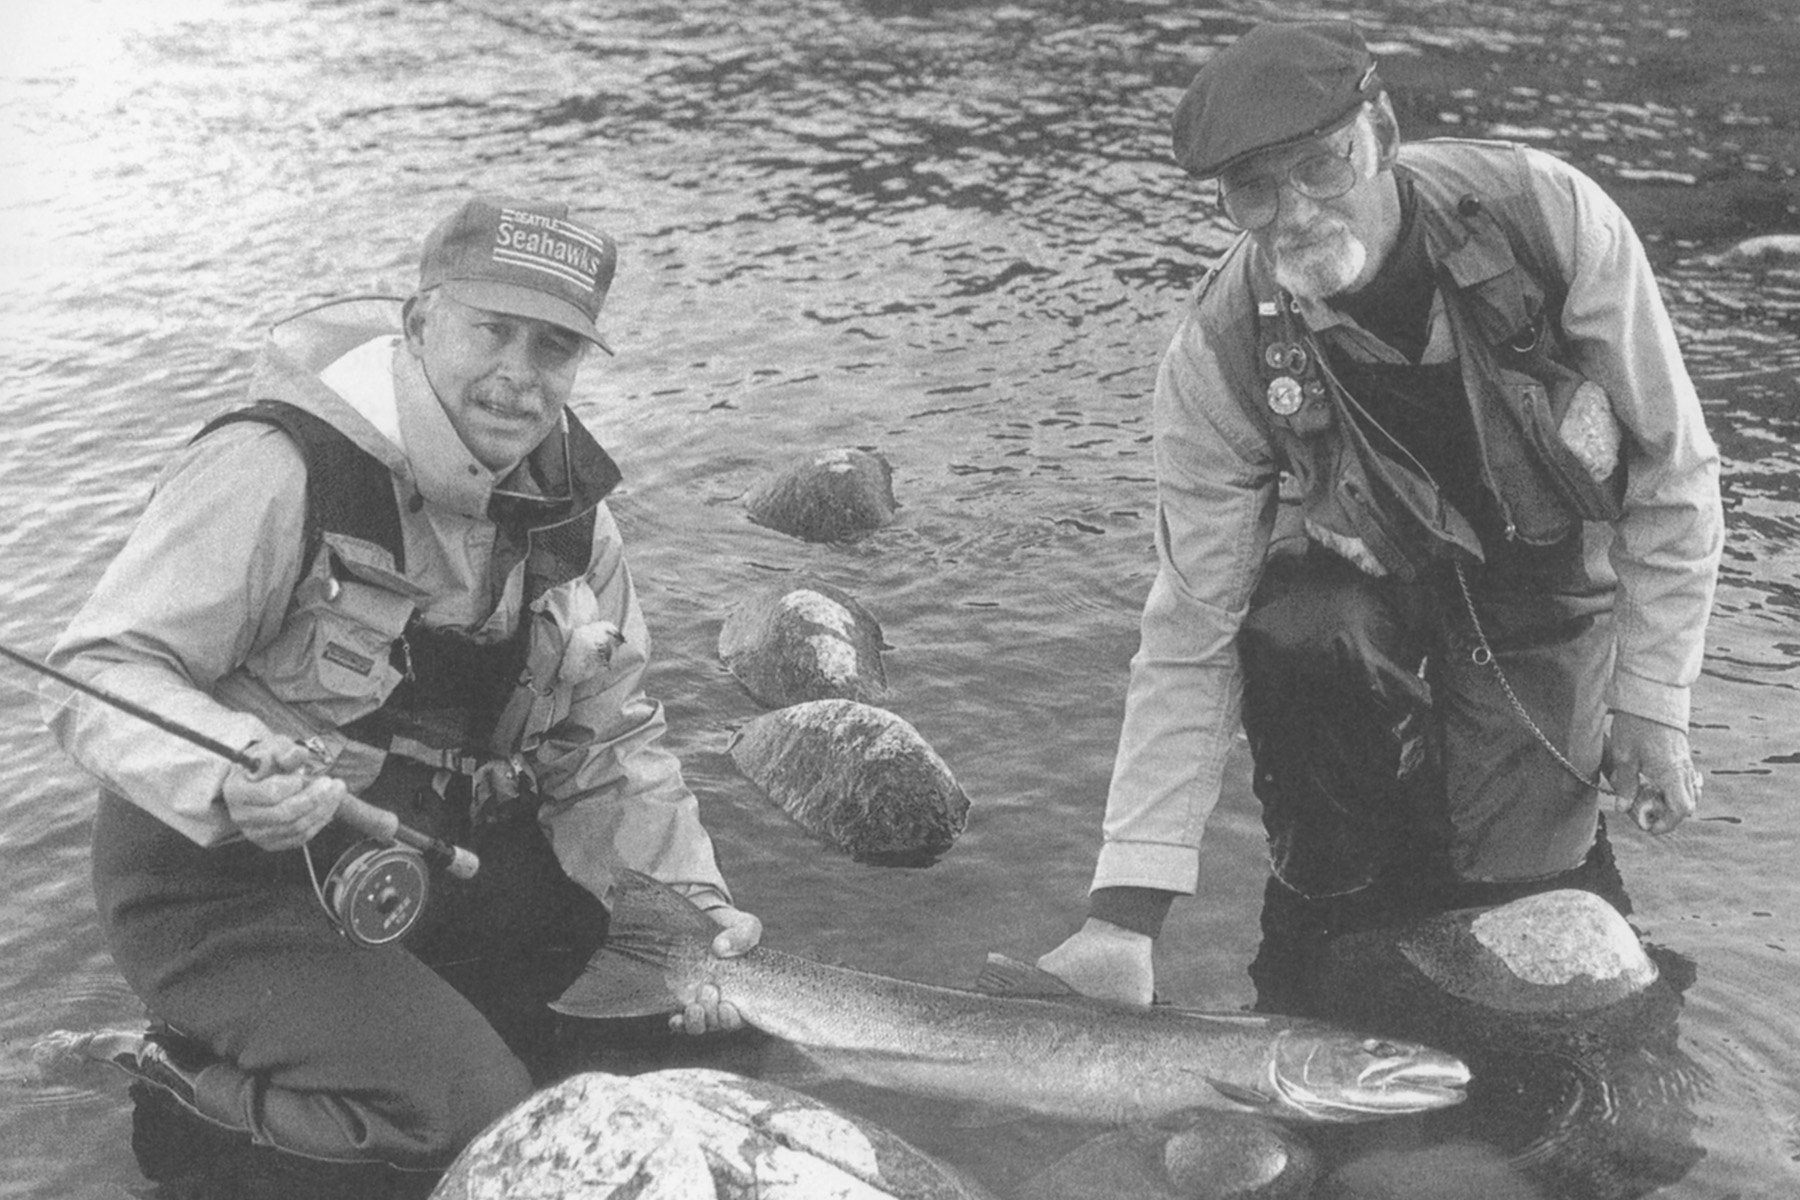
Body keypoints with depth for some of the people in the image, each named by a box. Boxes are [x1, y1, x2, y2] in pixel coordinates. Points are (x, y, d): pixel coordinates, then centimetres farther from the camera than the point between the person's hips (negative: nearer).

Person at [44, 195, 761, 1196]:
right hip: (224, 875, -7)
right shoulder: (282, 468, -24)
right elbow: (104, 672, -24)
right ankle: (206, 1080, 4)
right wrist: (230, 779, -44)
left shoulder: (570, 509, -1)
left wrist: (694, 903, -6)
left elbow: (613, 737, 6)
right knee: (474, 1117, -23)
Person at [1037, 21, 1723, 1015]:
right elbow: (1190, 635, -23)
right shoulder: (1217, 357, -27)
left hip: (1551, 570, 0)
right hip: (1363, 570, 1)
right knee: (1292, 641, -32)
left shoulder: (1551, 216, -29)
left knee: (1508, 877, -13)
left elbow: (1671, 470, -15)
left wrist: (1652, 703, -13)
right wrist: (1126, 914, -28)